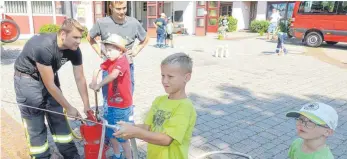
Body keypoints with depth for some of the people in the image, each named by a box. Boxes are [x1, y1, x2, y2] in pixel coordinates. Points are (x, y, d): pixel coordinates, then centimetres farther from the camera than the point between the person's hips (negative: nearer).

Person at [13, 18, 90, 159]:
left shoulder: (74, 50, -17)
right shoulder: (43, 47, -36)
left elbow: (80, 79, -7)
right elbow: (49, 85, -29)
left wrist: (87, 105, -5)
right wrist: (69, 108, -21)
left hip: (50, 75, 6)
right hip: (28, 78, -6)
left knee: (59, 118, 9)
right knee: (36, 125, -3)